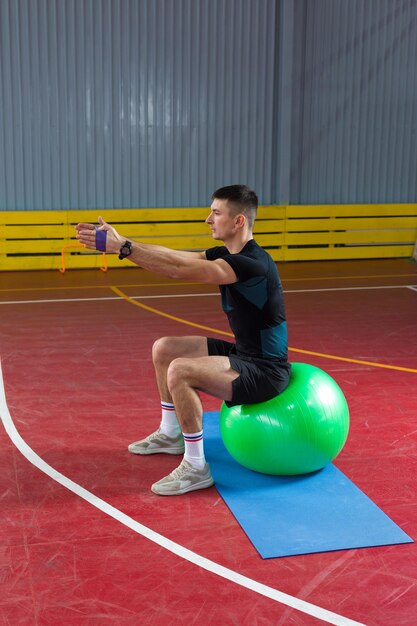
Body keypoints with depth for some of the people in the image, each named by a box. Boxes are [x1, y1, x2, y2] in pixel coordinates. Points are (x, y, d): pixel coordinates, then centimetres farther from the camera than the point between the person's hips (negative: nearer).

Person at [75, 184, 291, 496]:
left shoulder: (253, 263, -25)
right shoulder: (227, 254, 5)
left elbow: (179, 268, -31)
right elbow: (175, 257, 1)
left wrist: (122, 247, -30)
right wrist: (119, 243, -7)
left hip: (265, 369, -10)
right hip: (242, 353, 10)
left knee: (180, 371, -30)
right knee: (163, 349, 14)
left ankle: (196, 467, -15)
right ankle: (171, 435, 28)